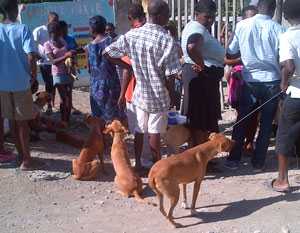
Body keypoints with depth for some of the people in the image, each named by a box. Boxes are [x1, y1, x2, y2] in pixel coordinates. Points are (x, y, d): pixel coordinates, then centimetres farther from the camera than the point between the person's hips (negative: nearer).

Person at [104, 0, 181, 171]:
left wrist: (131, 67, 7)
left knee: (140, 131, 18)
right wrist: (165, 87, 1)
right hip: (158, 95, -5)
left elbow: (108, 53, 2)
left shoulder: (132, 35, -2)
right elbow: (171, 75, -20)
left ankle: (138, 164, 29)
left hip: (140, 92, 5)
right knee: (155, 133, 6)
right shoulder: (167, 39, -18)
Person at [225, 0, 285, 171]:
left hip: (250, 80, 1)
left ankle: (234, 159, 17)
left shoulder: (242, 25, -3)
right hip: (272, 81, -1)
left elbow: (231, 53, 4)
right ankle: (258, 163, 15)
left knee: (242, 121, 14)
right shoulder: (277, 29, -7)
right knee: (266, 123, 11)